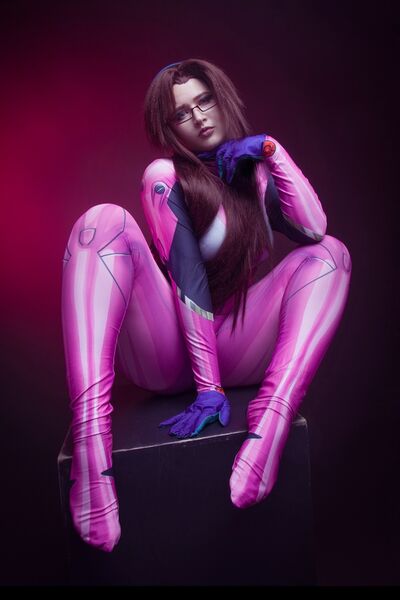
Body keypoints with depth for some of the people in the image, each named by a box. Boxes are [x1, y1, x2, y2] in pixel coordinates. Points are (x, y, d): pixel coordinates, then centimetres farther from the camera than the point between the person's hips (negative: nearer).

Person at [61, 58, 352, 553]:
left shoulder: (255, 173, 11)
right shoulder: (165, 176, -3)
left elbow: (314, 228, -9)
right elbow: (187, 276, -17)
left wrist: (271, 149, -8)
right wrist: (208, 387, -23)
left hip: (234, 350, 4)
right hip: (168, 354, -3)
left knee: (329, 253, -10)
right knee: (105, 221, -22)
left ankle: (270, 420, -36)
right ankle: (91, 440, -43)